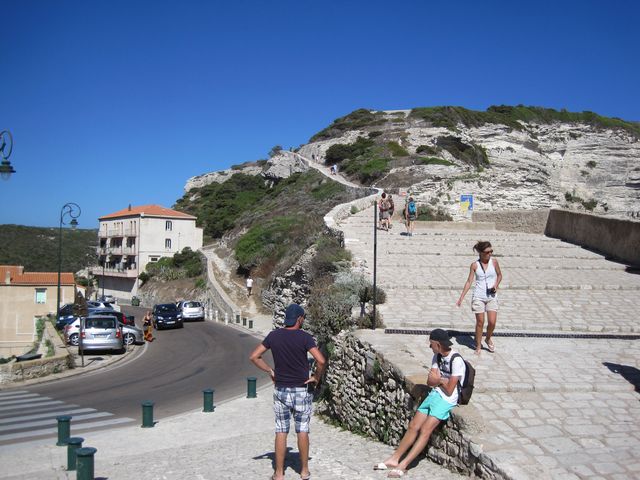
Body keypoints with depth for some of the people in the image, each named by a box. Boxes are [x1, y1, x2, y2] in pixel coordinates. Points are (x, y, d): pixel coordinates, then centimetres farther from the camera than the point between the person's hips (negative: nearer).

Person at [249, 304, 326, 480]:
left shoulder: (274, 335, -2)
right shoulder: (304, 337, -12)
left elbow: (254, 356, -1)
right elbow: (321, 361, -22)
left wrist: (270, 371, 6)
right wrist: (317, 378, -5)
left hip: (281, 390, 2)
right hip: (301, 390, -2)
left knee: (281, 432, 8)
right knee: (302, 431, 10)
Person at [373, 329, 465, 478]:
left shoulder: (456, 361, -19)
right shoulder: (437, 356, 6)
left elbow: (449, 391, -17)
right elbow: (430, 381, 4)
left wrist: (438, 380, 0)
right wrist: (442, 380, -16)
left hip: (447, 400, -8)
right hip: (434, 395, 8)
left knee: (425, 430, -17)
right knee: (413, 426, 1)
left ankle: (402, 465, -19)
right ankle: (394, 458, 4)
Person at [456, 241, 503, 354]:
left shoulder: (494, 262, -1)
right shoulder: (475, 265, -4)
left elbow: (499, 275, 15)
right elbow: (469, 282, 1)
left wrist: (496, 285, -5)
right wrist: (461, 298, -2)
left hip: (492, 296, 1)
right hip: (478, 297, -1)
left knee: (492, 322, -5)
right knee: (480, 322, 3)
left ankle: (488, 339, 26)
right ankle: (478, 346, 18)